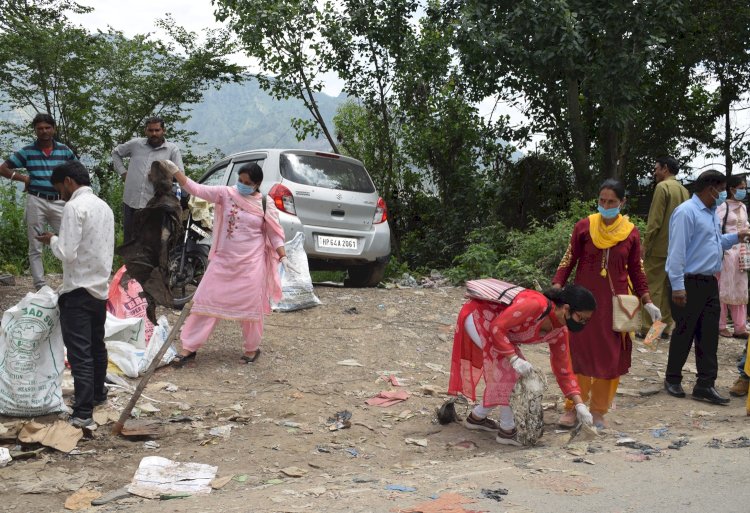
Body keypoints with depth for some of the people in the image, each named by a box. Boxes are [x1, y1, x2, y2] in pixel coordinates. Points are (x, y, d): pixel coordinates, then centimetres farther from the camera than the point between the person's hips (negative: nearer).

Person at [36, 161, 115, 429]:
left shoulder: (74, 207, -15)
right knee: (97, 346, 22)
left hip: (78, 291, -8)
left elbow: (67, 253, -19)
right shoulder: (104, 206, 11)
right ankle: (97, 393, 38)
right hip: (100, 288, 8)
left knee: (79, 352, -9)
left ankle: (83, 414, -11)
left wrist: (52, 240, -1)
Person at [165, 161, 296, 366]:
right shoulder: (225, 194, -3)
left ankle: (252, 348, 25)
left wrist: (283, 258, -4)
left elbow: (274, 234, 4)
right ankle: (189, 347, 9)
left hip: (251, 263, -1)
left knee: (250, 306, 6)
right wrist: (174, 171, -20)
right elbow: (195, 189, -10)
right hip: (224, 260, 1)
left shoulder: (266, 204, -3)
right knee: (206, 300, 1)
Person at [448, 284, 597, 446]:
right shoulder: (535, 304, -33)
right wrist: (514, 359, -37)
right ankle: (507, 430, -7)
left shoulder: (559, 332, -7)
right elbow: (496, 328, -33)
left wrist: (579, 404, -8)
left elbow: (563, 370, 0)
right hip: (476, 316, -9)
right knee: (509, 368, -18)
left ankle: (477, 417, 26)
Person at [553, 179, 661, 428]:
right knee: (578, 354, 3)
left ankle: (599, 411, 17)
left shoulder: (631, 232, 1)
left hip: (616, 303, 2)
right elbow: (568, 261, -1)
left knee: (611, 357, 5)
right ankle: (572, 408, 13)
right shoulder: (584, 226, -4)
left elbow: (636, 270, 9)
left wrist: (647, 301, 5)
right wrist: (556, 289, -12)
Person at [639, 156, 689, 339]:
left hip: (659, 247, -7)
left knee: (652, 288, -4)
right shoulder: (684, 190, 13)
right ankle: (666, 328, 12)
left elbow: (655, 219, -15)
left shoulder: (663, 187, -10)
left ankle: (648, 329, -4)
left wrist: (645, 244, -11)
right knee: (669, 288, 9)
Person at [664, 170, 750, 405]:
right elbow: (677, 251, -20)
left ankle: (705, 385, 11)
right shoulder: (686, 212, -15)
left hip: (709, 282, 9)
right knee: (684, 333, 2)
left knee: (709, 335, 7)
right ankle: (672, 379, 19)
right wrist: (677, 286, -23)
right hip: (689, 283, -9)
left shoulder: (712, 213, 14)